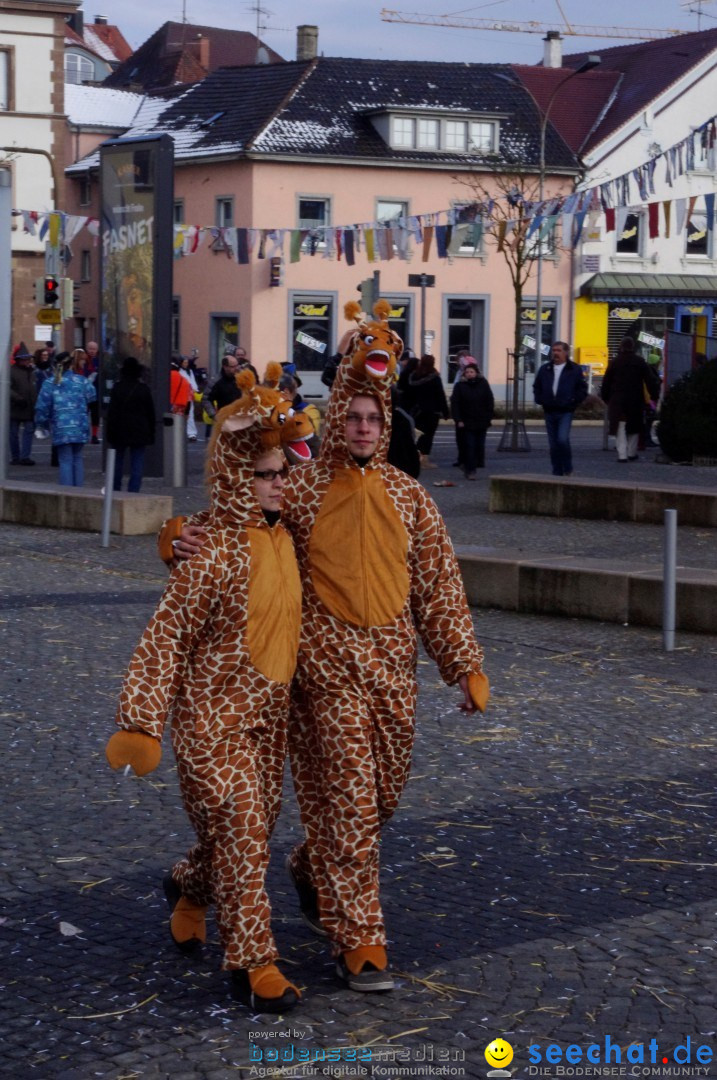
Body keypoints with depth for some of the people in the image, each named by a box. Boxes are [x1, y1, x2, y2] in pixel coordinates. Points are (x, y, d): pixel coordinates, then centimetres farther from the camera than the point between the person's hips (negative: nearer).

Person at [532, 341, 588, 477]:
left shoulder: (574, 370, 2)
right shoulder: (545, 369, 12)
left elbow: (582, 389, 3)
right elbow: (537, 387, 21)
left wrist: (572, 401, -7)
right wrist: (540, 399, 6)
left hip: (565, 412, -4)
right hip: (549, 412, 4)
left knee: (562, 439, -19)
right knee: (553, 444, 5)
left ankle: (568, 469, -1)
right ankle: (557, 473, 13)